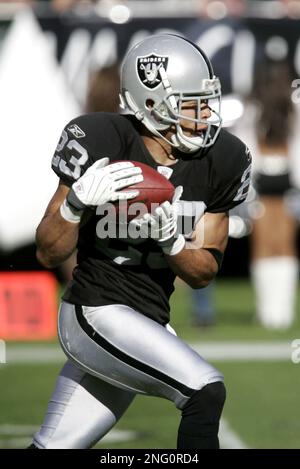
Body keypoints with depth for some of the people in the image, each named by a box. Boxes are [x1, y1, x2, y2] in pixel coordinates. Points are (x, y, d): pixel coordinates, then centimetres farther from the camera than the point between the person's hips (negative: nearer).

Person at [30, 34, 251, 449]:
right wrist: (78, 202, -30)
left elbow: (203, 273, 4)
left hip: (149, 324, 6)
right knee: (205, 393, -23)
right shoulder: (101, 144, -16)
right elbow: (49, 254, -10)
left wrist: (169, 239, -17)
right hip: (96, 314, -6)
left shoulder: (219, 162, -1)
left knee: (56, 448, 12)